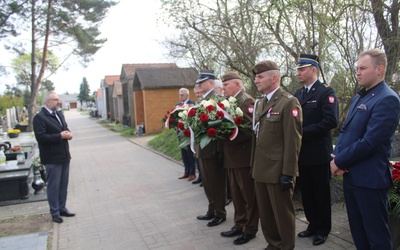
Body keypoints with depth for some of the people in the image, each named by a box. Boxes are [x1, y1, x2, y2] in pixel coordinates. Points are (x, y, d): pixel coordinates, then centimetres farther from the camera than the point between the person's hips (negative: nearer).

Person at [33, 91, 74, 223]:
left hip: (64, 156, 8)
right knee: (53, 186, 3)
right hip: (52, 159, -8)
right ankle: (55, 212, 15)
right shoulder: (39, 117, -13)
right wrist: (60, 136, -22)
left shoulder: (59, 114, 13)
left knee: (63, 185, 15)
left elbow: (65, 128, 20)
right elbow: (41, 137, -21)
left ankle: (62, 208, 27)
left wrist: (68, 133, -4)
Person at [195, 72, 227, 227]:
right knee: (208, 183, 19)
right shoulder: (204, 99, 15)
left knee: (217, 182, 5)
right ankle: (212, 211, 34)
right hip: (203, 148, 9)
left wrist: (219, 150, -24)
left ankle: (220, 214, 19)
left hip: (213, 148, -9)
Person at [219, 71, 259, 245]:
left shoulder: (248, 102, -13)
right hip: (232, 158, 9)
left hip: (244, 157, -9)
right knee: (236, 194, 18)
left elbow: (249, 129, -23)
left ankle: (250, 229, 19)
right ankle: (239, 225, 32)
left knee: (248, 195, 6)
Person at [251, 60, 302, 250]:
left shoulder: (289, 102, -11)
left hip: (278, 171, -8)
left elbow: (293, 141, -16)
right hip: (260, 170, 8)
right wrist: (253, 166, 15)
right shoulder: (259, 103, 14)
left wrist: (288, 173, -17)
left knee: (283, 213, 8)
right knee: (265, 213, 18)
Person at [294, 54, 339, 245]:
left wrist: (304, 132, -20)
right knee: (306, 193, 15)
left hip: (319, 154, -6)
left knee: (321, 193, 9)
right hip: (302, 153, 6)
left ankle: (323, 229, 25)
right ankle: (313, 224, 32)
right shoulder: (298, 94, 11)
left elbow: (331, 121, -20)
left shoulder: (326, 92, -10)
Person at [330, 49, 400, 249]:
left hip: (369, 179, -8)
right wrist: (336, 156, -4)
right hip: (350, 175, 9)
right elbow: (344, 130, 13)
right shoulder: (359, 98, 14)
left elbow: (369, 142, -22)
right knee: (357, 231, 20)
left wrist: (339, 161, -14)